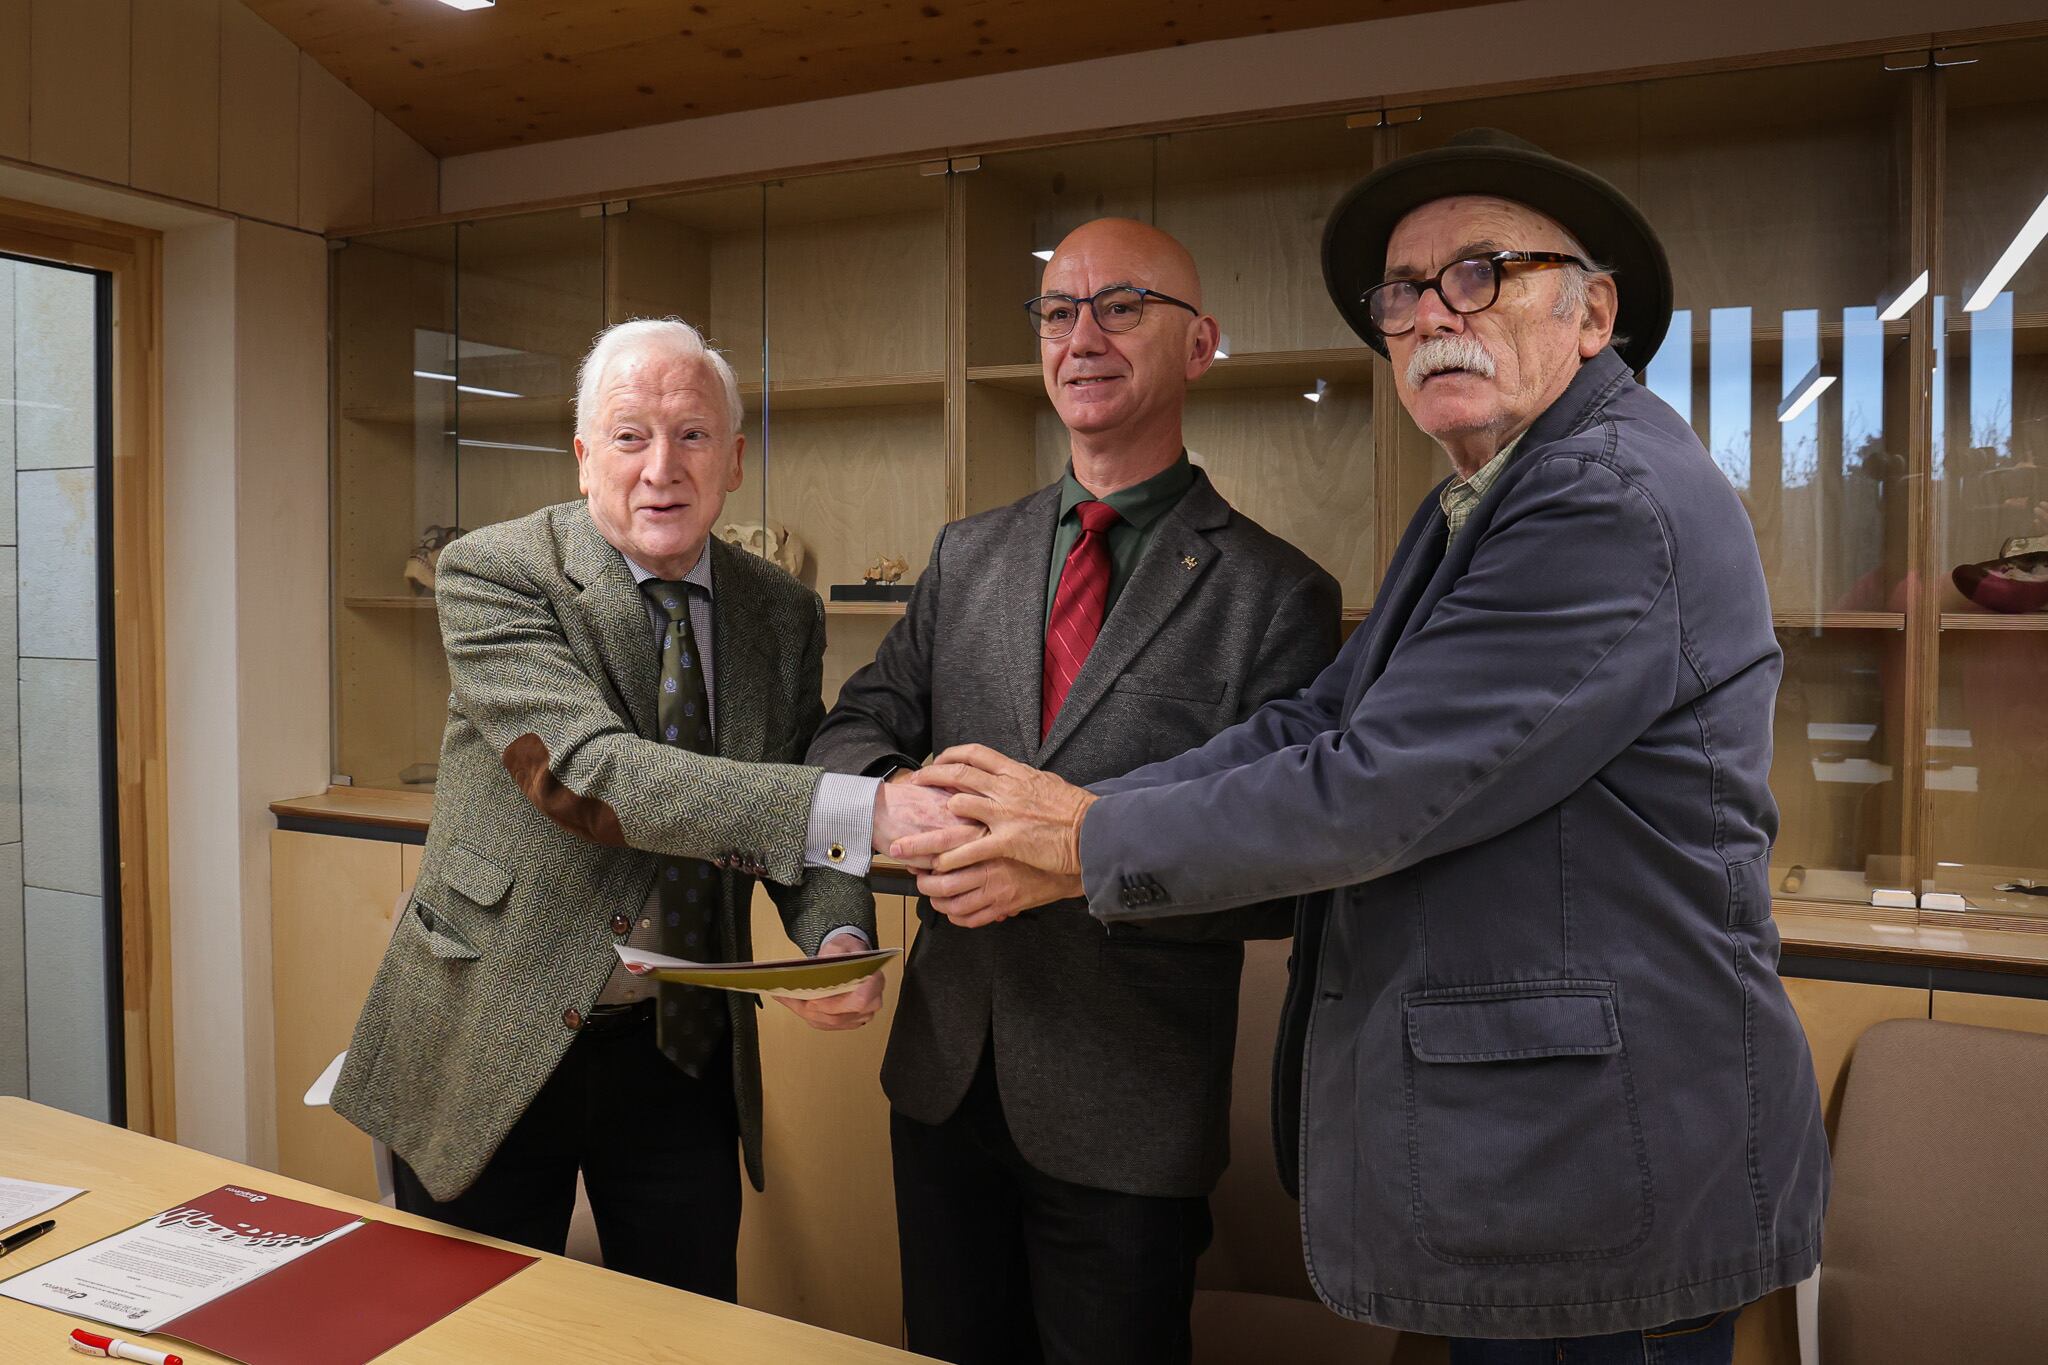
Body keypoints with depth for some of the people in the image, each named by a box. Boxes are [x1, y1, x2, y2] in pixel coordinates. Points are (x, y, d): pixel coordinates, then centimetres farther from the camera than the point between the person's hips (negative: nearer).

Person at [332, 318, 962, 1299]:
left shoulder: (782, 613, 1)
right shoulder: (491, 574, -13)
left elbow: (800, 830, 4)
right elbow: (587, 772, -28)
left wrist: (837, 937, -20)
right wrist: (859, 810, -36)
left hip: (685, 1056, 3)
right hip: (492, 1046, -3)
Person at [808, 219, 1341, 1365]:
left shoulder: (1275, 592, -10)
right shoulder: (967, 556, 7)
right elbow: (857, 725, 4)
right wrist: (897, 793, -20)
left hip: (1123, 1118, -4)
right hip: (946, 1073, 5)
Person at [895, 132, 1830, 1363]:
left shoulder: (1617, 500, -20)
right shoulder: (1476, 508, 12)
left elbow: (1369, 791, -24)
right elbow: (1311, 728, 2)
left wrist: (1093, 839, -12)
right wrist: (1043, 839, -8)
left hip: (1604, 1178, -9)